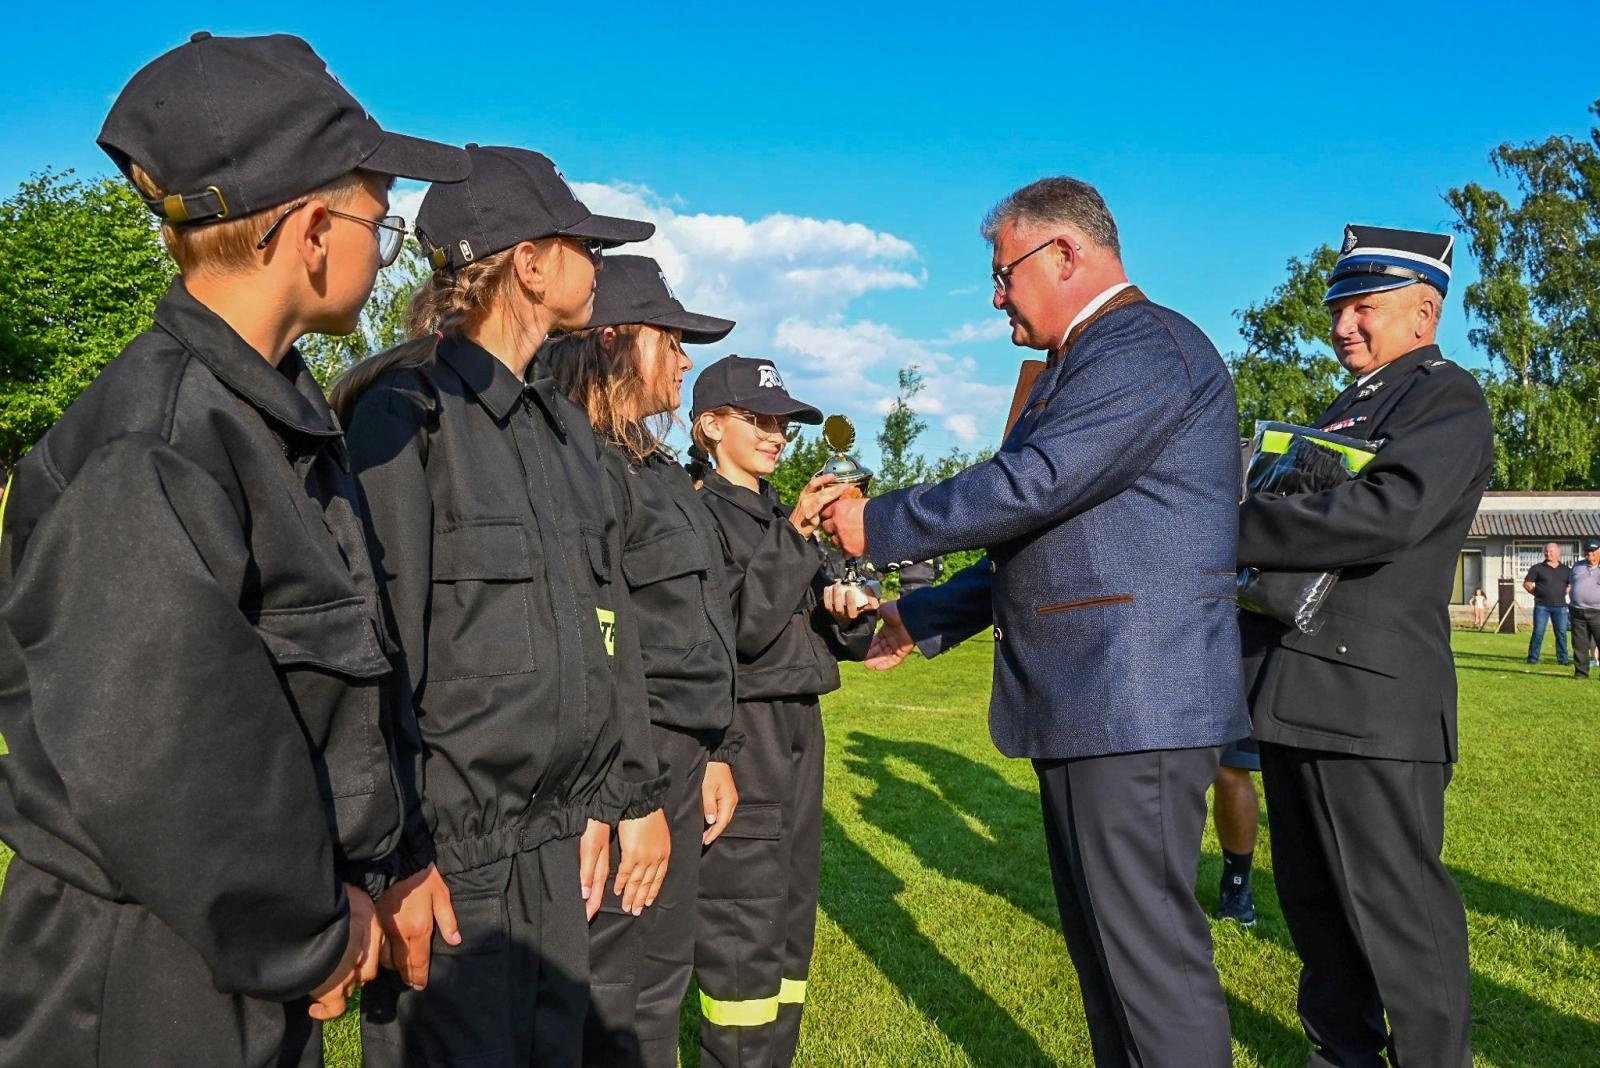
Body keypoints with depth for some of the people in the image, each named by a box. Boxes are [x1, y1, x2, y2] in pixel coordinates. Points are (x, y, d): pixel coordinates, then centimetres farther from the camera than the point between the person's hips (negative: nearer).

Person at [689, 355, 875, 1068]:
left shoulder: (783, 515, 15)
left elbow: (832, 639, 16)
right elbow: (739, 627, -20)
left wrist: (852, 615, -5)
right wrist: (795, 534, -23)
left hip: (798, 729, 8)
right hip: (738, 733, -8)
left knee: (791, 918, 12)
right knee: (744, 932, -4)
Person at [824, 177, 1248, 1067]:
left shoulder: (1149, 346, -12)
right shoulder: (1084, 365, 20)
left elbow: (1032, 486, -22)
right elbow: (1040, 535, 22)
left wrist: (876, 525, -11)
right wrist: (922, 621, 20)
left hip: (1138, 704, -10)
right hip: (1085, 705, 10)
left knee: (1152, 952, -3)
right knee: (1103, 946, 17)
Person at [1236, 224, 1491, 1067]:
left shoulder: (1448, 398, -6)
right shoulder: (1343, 411, 21)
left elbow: (1386, 513, -24)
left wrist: (1225, 528, -21)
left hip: (1372, 698, -9)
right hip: (1295, 694, 9)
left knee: (1397, 907, 1)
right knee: (1314, 899, 17)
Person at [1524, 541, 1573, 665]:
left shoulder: (1566, 570, 10)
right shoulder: (1537, 568, 2)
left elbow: (1571, 585, 20)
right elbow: (1526, 583, 4)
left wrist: (1563, 593, 7)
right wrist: (1537, 593, -2)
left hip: (1560, 606, 3)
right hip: (1542, 606, -3)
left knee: (1561, 633, 4)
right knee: (1538, 632, -3)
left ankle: (1562, 658, 12)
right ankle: (1533, 658, 2)